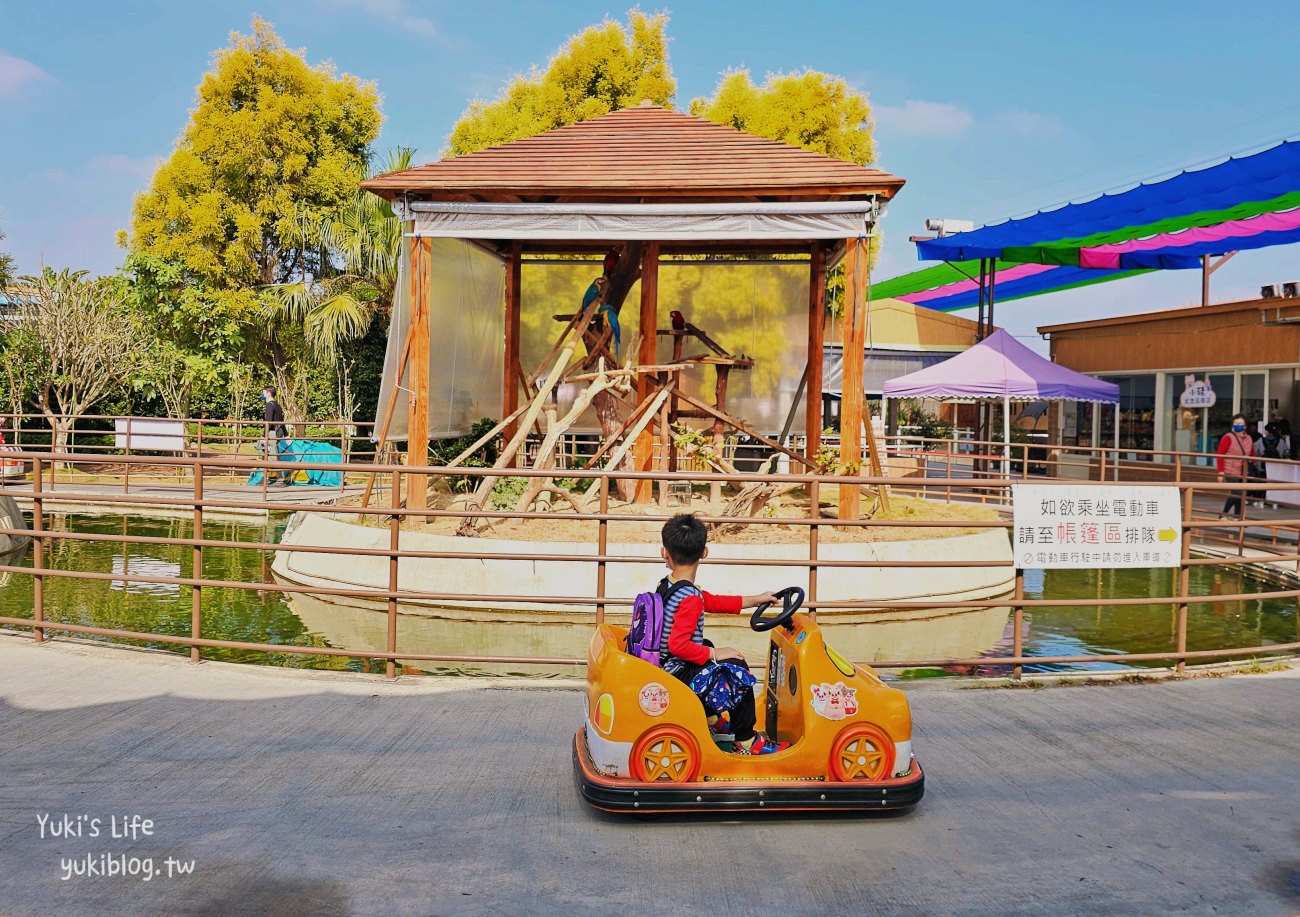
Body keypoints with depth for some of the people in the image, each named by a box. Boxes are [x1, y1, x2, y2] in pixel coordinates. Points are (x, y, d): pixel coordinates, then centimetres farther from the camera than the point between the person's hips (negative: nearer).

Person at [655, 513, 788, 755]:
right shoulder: (690, 598, -24)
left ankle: (710, 719, 38)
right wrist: (714, 654, -20)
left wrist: (756, 599, 19)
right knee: (737, 667, -9)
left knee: (707, 645, 32)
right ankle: (745, 741, 1)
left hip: (662, 665, 10)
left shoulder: (668, 585, 5)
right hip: (676, 675, -10)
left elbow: (712, 602, 15)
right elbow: (678, 645, -33)